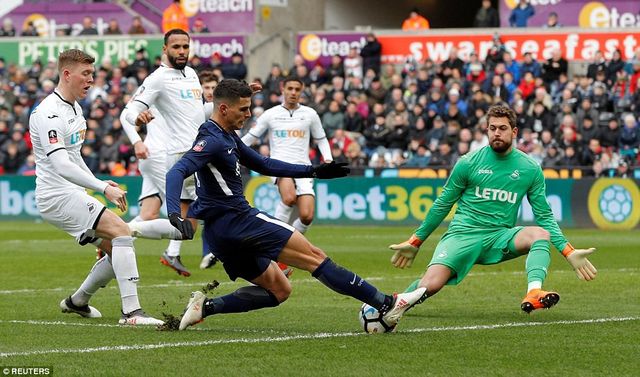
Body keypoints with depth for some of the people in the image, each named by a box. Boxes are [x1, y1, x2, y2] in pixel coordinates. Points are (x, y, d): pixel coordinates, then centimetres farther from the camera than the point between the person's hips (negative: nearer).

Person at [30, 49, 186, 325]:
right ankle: (131, 311, -27)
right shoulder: (49, 113, -17)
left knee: (117, 250, 9)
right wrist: (103, 188, -32)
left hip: (74, 195, 10)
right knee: (121, 231, -22)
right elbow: (61, 165, -27)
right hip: (57, 196, -10)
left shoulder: (74, 108, 15)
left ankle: (77, 301, 28)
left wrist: (98, 182, 20)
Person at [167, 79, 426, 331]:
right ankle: (386, 305, -9)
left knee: (279, 289, 15)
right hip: (237, 219, -11)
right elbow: (176, 172, -27)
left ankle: (206, 307, 1)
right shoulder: (211, 140, -14)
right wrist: (175, 214, -43)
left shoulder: (227, 136, 17)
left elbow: (263, 165, 25)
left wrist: (313, 171, 21)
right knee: (314, 257, -8)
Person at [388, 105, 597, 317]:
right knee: (431, 285, -25)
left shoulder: (530, 169, 5)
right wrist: (415, 243, 14)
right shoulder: (468, 163, 1)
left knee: (541, 234, -29)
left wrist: (569, 253, -1)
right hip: (463, 234, -2)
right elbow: (443, 205, 11)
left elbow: (545, 216, 9)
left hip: (501, 238, 2)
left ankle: (533, 294, -47)